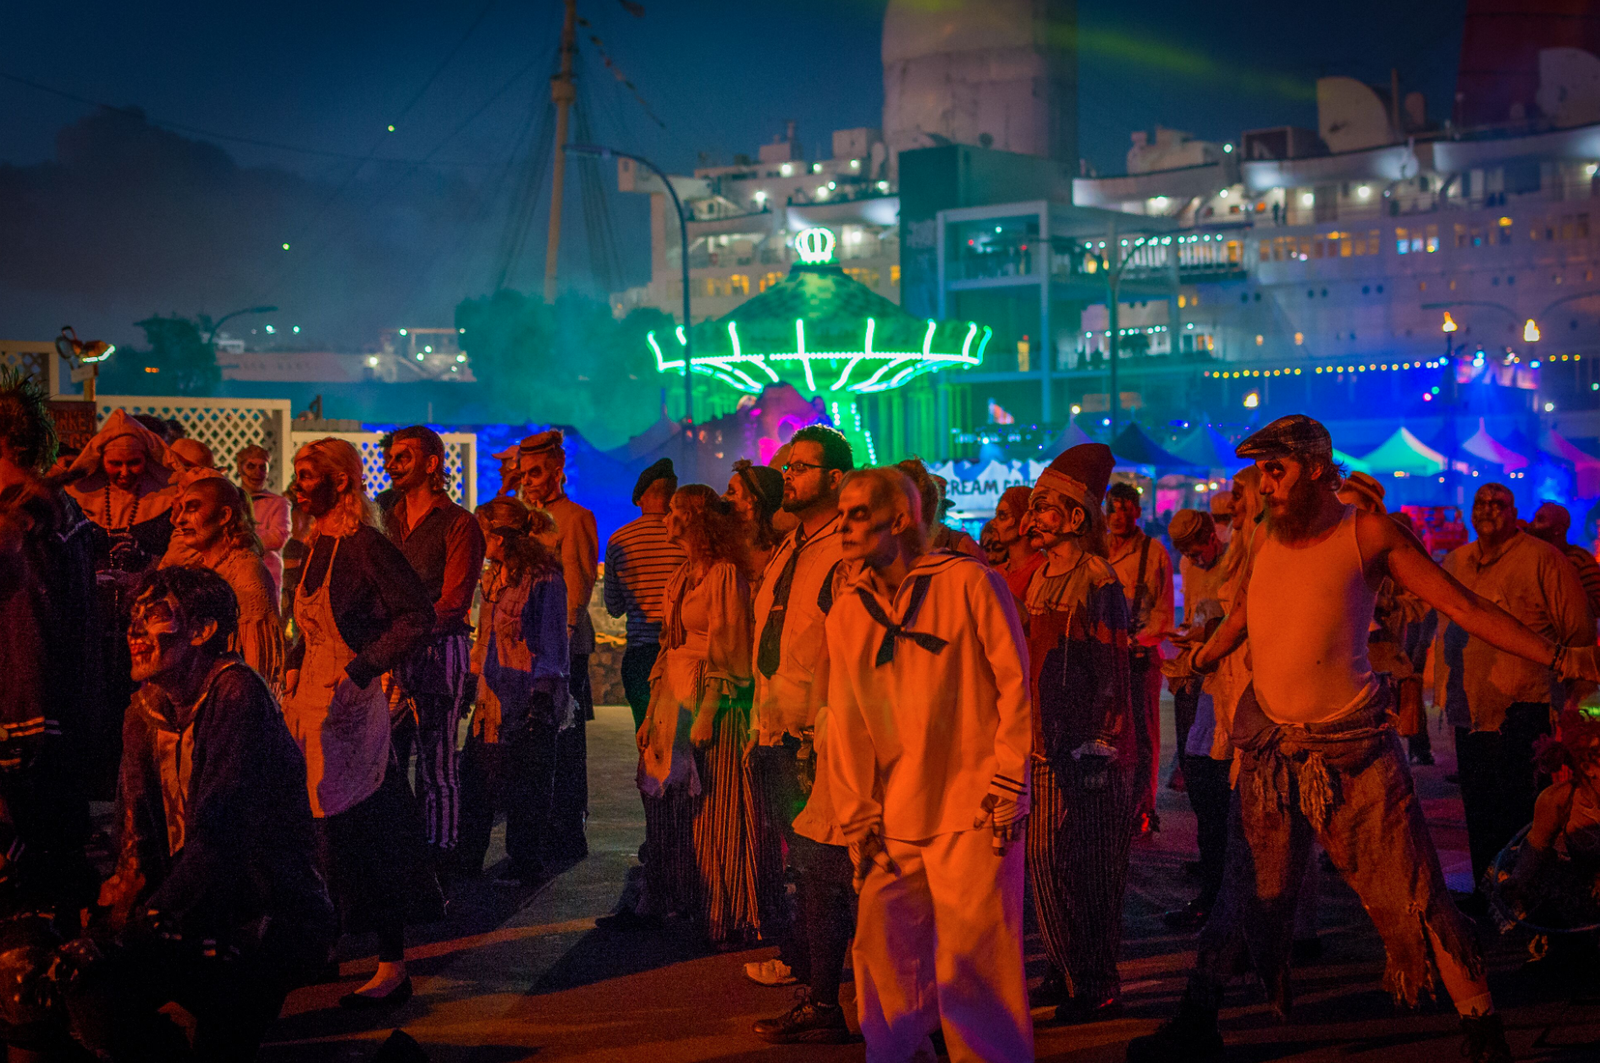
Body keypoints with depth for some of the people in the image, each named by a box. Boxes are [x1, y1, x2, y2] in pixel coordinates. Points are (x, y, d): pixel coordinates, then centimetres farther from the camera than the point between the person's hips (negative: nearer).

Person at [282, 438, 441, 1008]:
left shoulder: (365, 546, -13)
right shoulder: (317, 547, 13)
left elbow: (419, 615, -18)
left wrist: (362, 668, -20)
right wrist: (294, 670, 11)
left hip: (351, 705, -9)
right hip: (312, 701, 9)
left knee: (363, 830, -7)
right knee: (319, 826, 13)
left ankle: (392, 969, -1)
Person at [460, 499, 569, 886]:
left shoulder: (544, 580, -12)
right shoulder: (496, 578, 15)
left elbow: (552, 645, -12)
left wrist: (543, 695, -16)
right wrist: (473, 677, 22)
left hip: (526, 700, -8)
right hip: (493, 697, 8)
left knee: (523, 787, 0)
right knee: (475, 777, 8)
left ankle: (527, 865, 9)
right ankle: (468, 858, 17)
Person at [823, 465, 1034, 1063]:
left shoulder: (968, 582, -4)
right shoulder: (847, 611, 10)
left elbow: (1016, 684, -4)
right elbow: (845, 722, 11)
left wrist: (1008, 788, -9)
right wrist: (857, 817, 5)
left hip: (972, 812, -5)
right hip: (894, 820, 5)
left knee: (970, 963, -6)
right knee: (886, 961, 5)